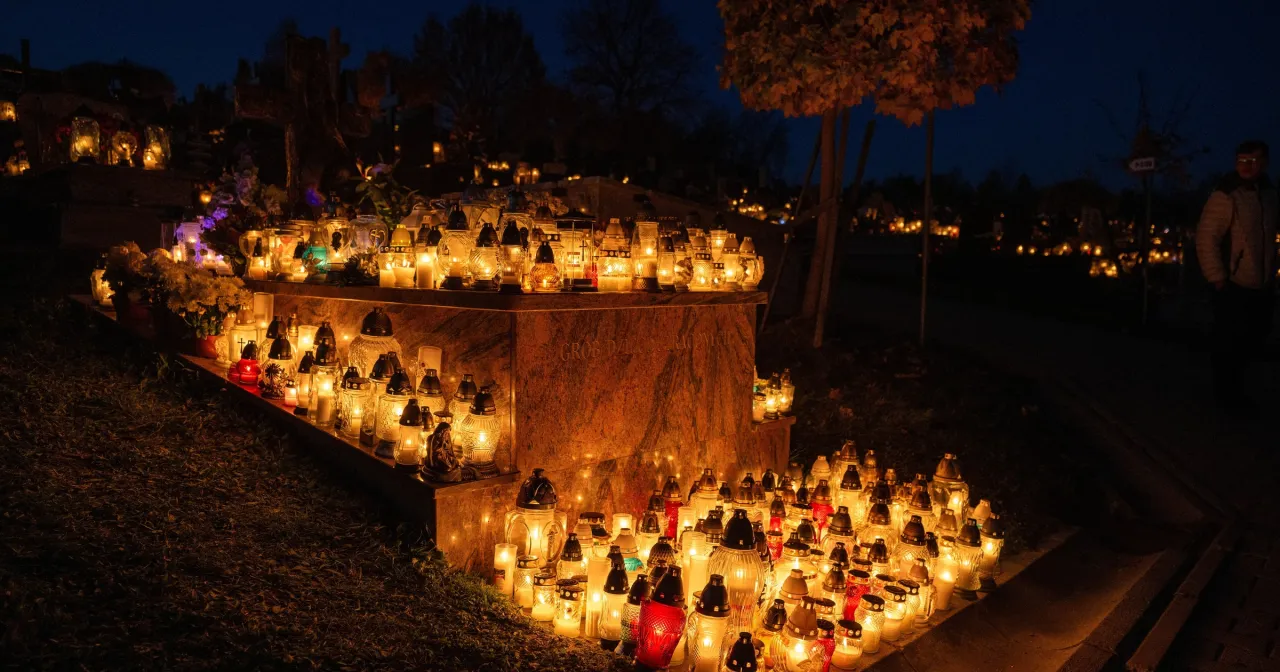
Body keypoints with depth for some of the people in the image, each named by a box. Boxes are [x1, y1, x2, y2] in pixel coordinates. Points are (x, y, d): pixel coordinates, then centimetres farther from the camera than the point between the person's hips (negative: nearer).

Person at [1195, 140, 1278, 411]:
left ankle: (1232, 386, 35)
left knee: (1254, 340, 17)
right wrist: (1217, 278, -16)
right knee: (1230, 344, 3)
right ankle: (1227, 395, 19)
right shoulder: (1225, 196, -14)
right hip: (1234, 287, -7)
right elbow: (1206, 239, -16)